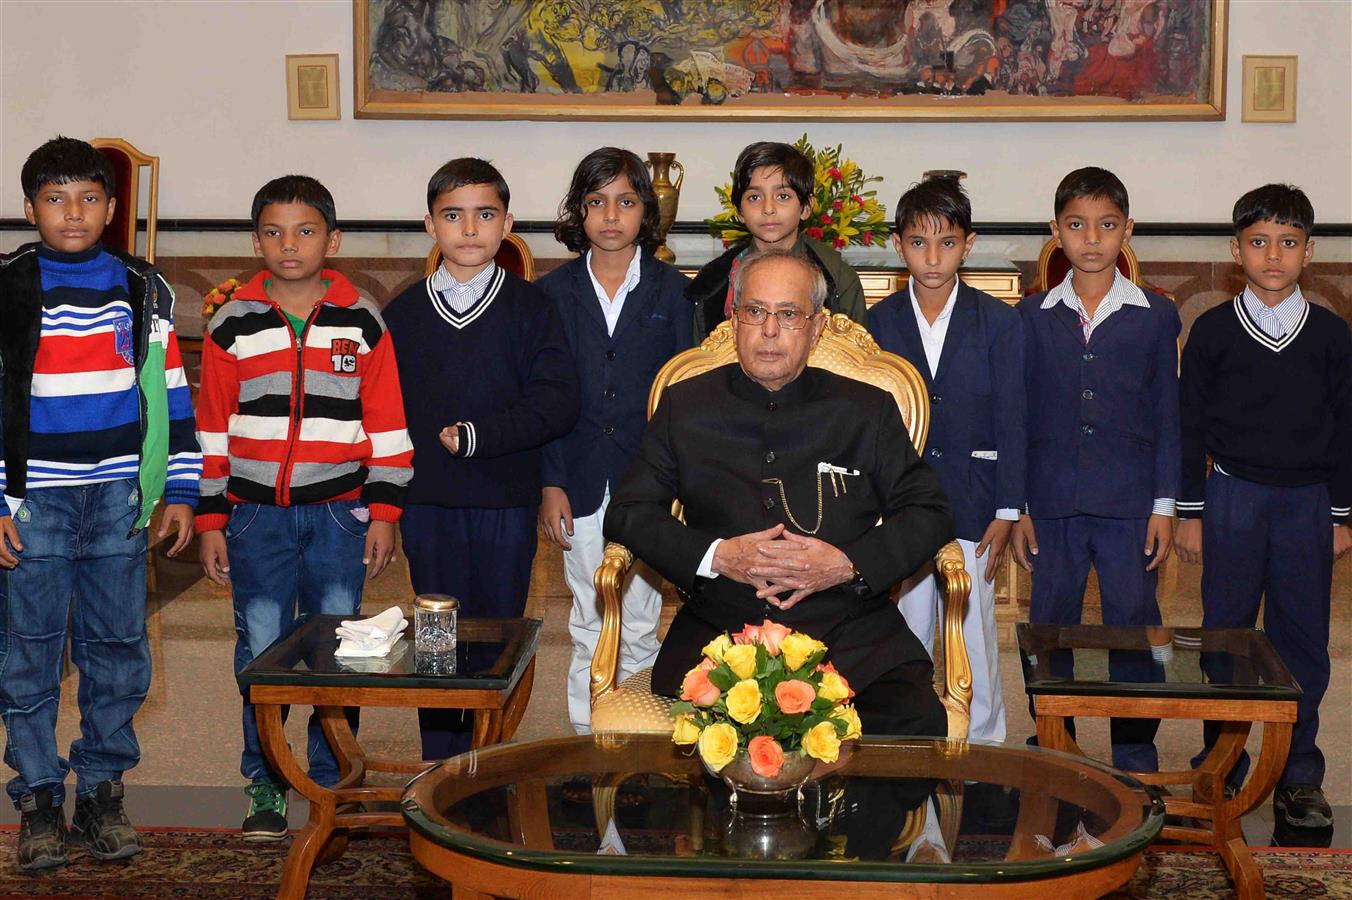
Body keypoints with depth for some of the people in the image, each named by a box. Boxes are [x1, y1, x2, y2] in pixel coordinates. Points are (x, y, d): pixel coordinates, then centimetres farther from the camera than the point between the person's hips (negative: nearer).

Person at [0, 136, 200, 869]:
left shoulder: (144, 291, 7)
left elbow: (171, 394, 10)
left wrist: (180, 491, 6)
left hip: (119, 499, 2)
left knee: (118, 650, 6)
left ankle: (102, 794, 18)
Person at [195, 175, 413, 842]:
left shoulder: (362, 323, 4)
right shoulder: (231, 326, 5)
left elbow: (388, 428, 5)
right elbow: (212, 431, 8)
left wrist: (384, 513, 0)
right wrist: (210, 521, 5)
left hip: (339, 512, 0)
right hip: (256, 516, 1)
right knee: (261, 654, 1)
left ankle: (333, 783, 16)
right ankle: (265, 787, 14)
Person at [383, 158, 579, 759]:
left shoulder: (530, 308, 0)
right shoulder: (404, 313, 7)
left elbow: (557, 402, -9)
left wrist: (475, 435, -16)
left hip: (506, 503, -2)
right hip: (426, 502, 2)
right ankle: (439, 775, 18)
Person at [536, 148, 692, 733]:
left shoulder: (670, 291, 3)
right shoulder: (555, 292, 5)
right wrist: (550, 484, -4)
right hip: (581, 483, 1)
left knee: (640, 623, 3)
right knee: (590, 627, 7)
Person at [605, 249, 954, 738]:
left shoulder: (868, 411, 12)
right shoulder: (686, 407, 13)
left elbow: (929, 513, 11)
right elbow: (628, 511, 10)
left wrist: (849, 565, -8)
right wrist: (715, 556, -7)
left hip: (852, 640, 1)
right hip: (716, 638, 0)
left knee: (916, 727, -29)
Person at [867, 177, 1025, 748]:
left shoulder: (998, 323, -2)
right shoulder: (879, 322, 1)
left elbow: (1011, 423, -1)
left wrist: (1007, 513, -4)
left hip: (971, 505, -1)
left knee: (975, 631, 4)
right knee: (908, 630, 8)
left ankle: (984, 744, 19)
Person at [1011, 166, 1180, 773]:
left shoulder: (1155, 317, 5)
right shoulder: (1035, 316, 6)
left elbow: (1167, 416, 6)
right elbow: (1019, 415, 7)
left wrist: (1164, 503, 0)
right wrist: (1016, 508, 3)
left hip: (1130, 503, -1)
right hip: (1052, 503, 1)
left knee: (1134, 629, 1)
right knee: (1049, 628, 6)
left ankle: (1135, 756, 14)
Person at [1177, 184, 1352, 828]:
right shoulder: (1212, 331, 1)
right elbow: (1191, 426, 3)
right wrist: (1191, 512, 0)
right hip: (1233, 499, -1)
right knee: (1225, 632, 3)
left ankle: (1298, 775, 13)